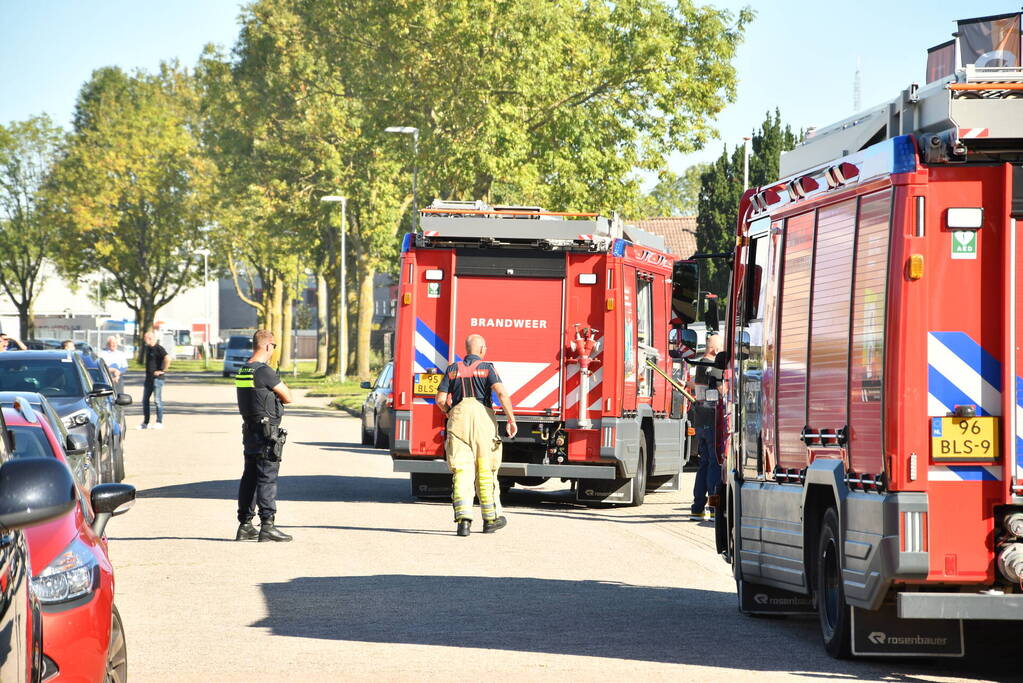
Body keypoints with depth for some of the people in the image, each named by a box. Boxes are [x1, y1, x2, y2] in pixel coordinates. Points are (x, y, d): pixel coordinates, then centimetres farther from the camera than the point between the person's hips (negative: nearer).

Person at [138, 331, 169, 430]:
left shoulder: (158, 348, -12)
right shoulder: (148, 348, 15)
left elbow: (167, 358, -25)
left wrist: (163, 370, -19)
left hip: (157, 378, -9)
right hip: (148, 378, 9)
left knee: (158, 400, -4)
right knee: (145, 400, 9)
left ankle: (159, 422, 1)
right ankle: (145, 422, 16)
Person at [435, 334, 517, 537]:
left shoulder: (453, 369, 13)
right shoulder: (487, 368, 4)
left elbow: (440, 400, 8)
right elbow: (502, 393, -11)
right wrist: (511, 420, -8)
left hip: (458, 420, 1)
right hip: (483, 418, -1)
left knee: (462, 471, -4)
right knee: (485, 471, 11)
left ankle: (463, 519, -18)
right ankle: (491, 518, 20)